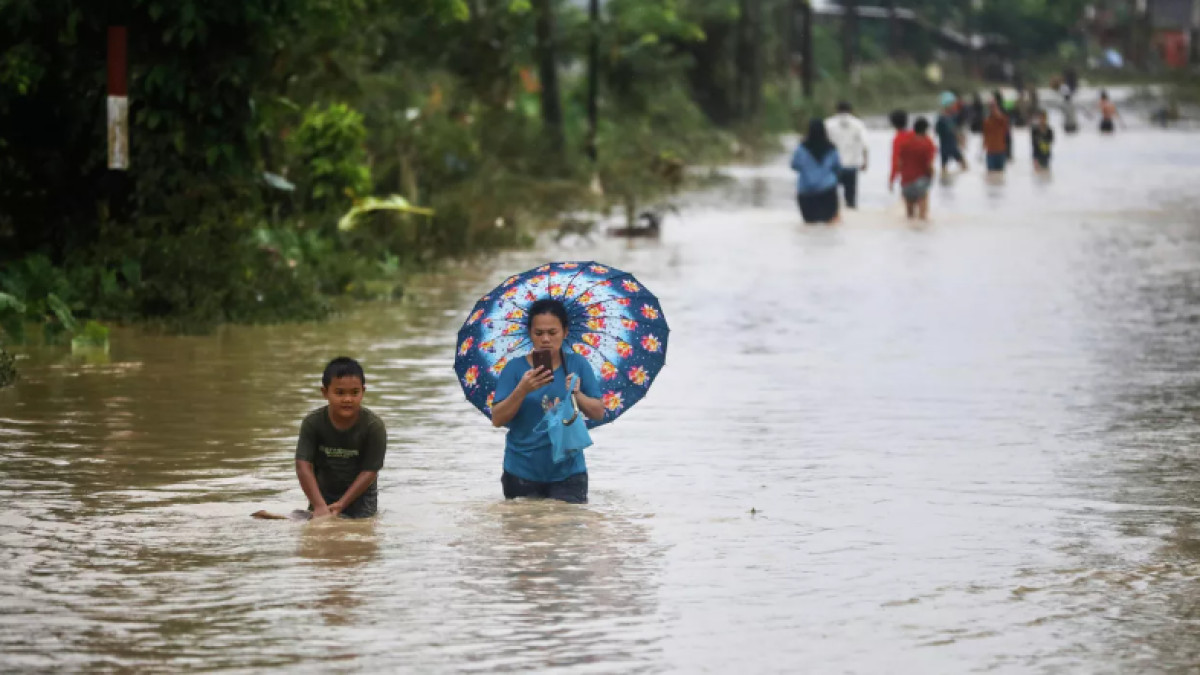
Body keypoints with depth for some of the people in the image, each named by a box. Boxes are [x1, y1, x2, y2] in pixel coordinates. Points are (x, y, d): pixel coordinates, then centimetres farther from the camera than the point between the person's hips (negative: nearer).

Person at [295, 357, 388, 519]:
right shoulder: (312, 423, -17)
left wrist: (341, 504, -24)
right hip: (322, 493, 2)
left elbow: (370, 471, -19)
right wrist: (319, 506, -32)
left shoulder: (374, 426, -21)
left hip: (359, 494, -2)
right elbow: (304, 466, -21)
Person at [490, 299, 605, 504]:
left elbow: (599, 413, 2)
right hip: (522, 474, 0)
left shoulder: (578, 365, 3)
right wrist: (522, 391, -23)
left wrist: (577, 395, -17)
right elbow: (497, 420, -7)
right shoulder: (515, 368, 0)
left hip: (568, 473, 0)